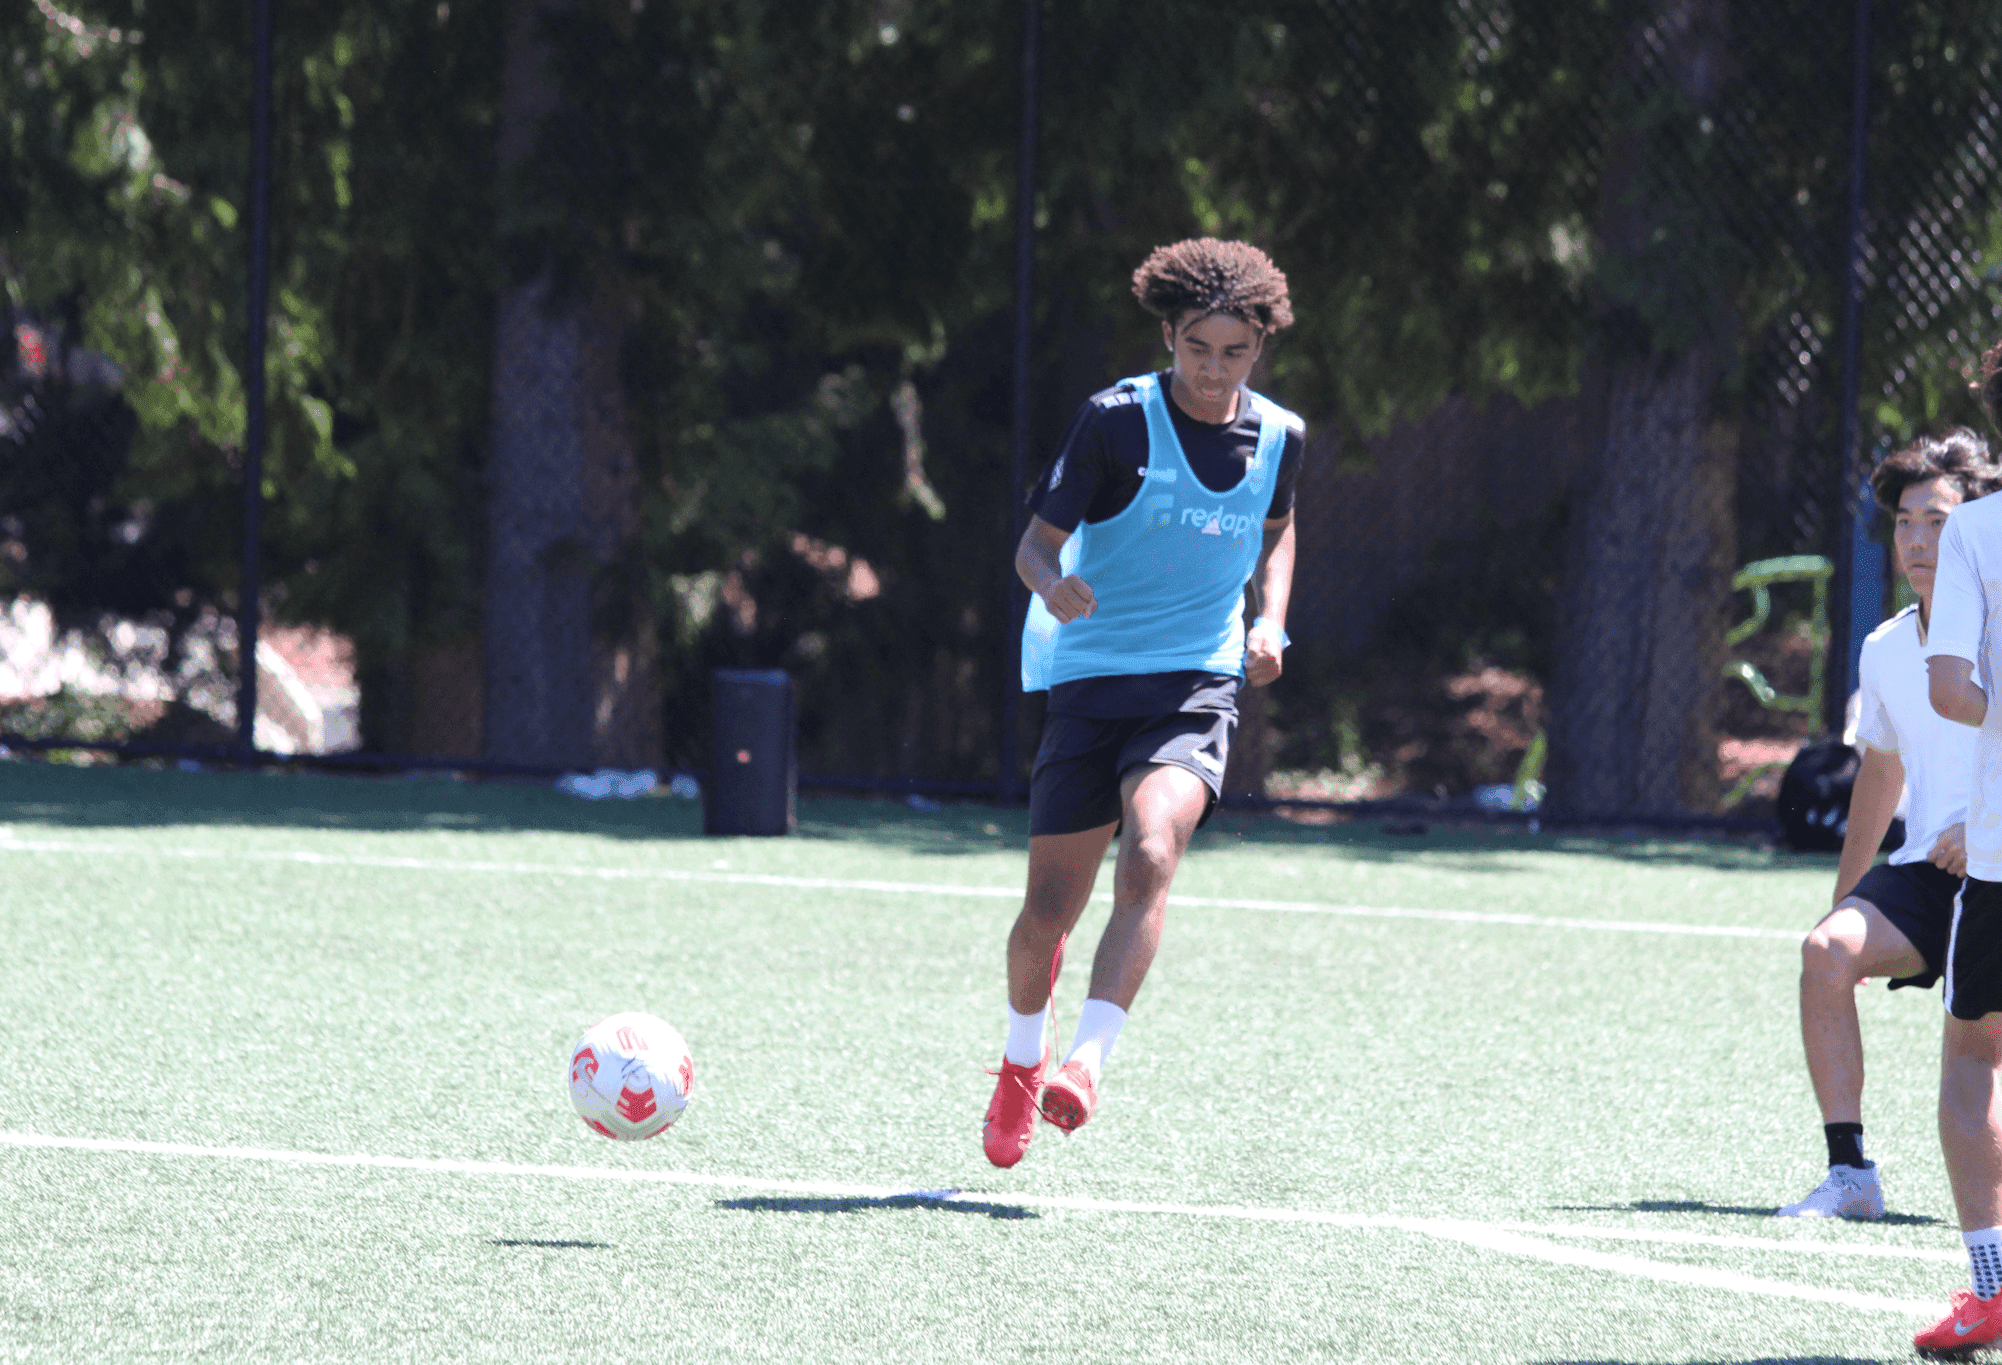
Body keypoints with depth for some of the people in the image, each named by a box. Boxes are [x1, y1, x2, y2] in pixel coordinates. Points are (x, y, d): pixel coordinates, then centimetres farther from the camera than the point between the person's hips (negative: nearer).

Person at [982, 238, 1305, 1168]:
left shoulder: (1279, 438, 3)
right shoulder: (1118, 420, -8)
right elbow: (1037, 541, -6)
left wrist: (1270, 620, 7)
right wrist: (1053, 585, -30)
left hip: (1197, 689, 1)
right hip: (1092, 681, -1)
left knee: (1149, 857, -27)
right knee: (1052, 905, 2)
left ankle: (1086, 1061, -30)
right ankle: (1021, 1065, 30)